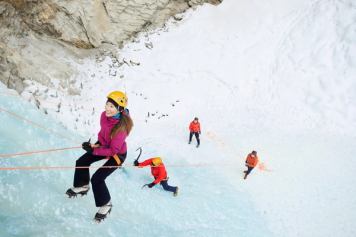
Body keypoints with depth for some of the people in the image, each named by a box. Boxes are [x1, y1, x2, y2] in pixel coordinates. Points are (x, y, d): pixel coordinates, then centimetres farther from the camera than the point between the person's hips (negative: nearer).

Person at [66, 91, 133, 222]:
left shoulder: (122, 127, -39)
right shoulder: (104, 115, -19)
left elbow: (113, 151, -30)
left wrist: (93, 150, -30)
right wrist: (98, 143, -2)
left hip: (118, 154, -8)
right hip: (105, 146, 8)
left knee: (97, 178, -9)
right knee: (81, 162, 14)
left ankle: (106, 204, 16)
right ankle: (82, 186, 41)